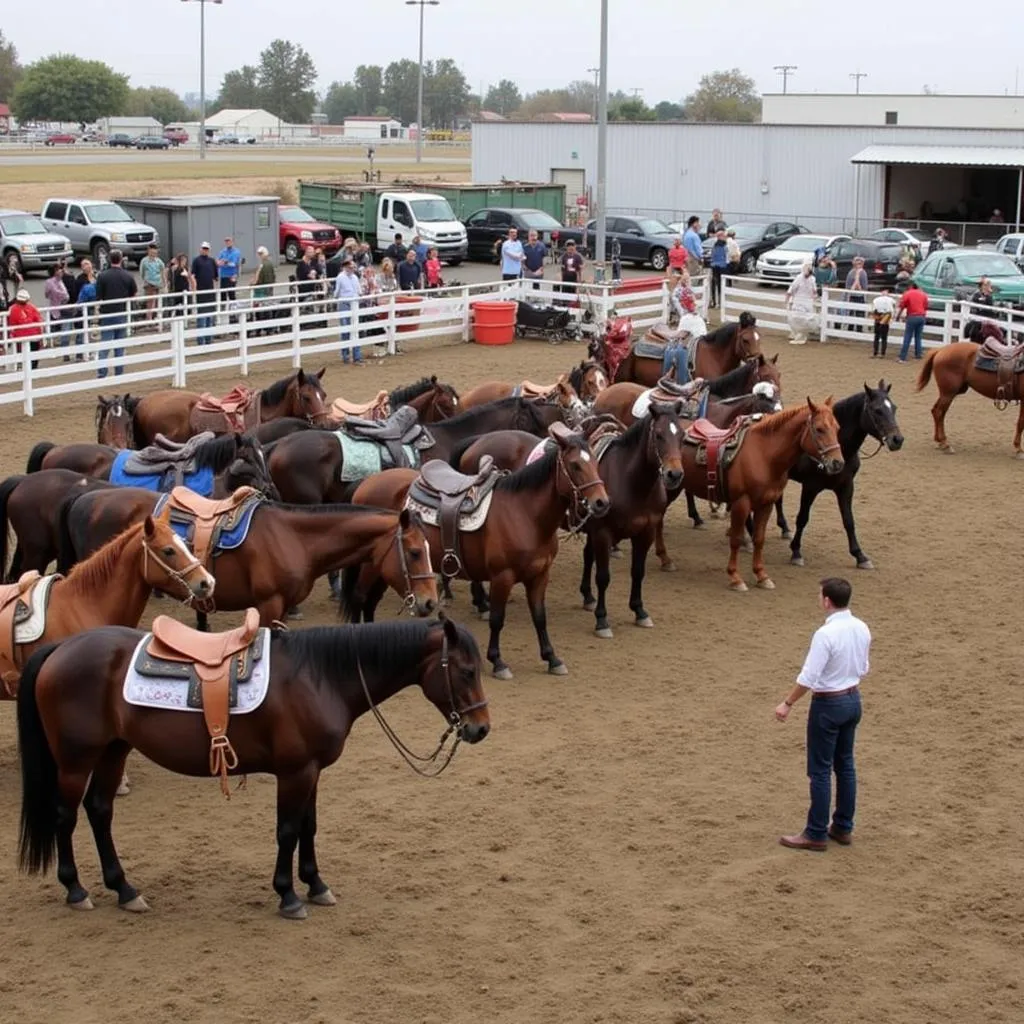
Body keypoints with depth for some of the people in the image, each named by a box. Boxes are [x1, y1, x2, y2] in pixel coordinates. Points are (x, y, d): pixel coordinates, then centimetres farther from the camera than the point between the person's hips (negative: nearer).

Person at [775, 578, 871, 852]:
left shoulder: (826, 634, -24)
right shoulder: (862, 629, 0)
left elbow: (808, 677, -22)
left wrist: (787, 703, -12)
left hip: (828, 704, -8)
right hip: (853, 699, 8)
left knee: (820, 770, 1)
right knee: (845, 764, 16)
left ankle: (816, 834, 7)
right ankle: (843, 828, 24)